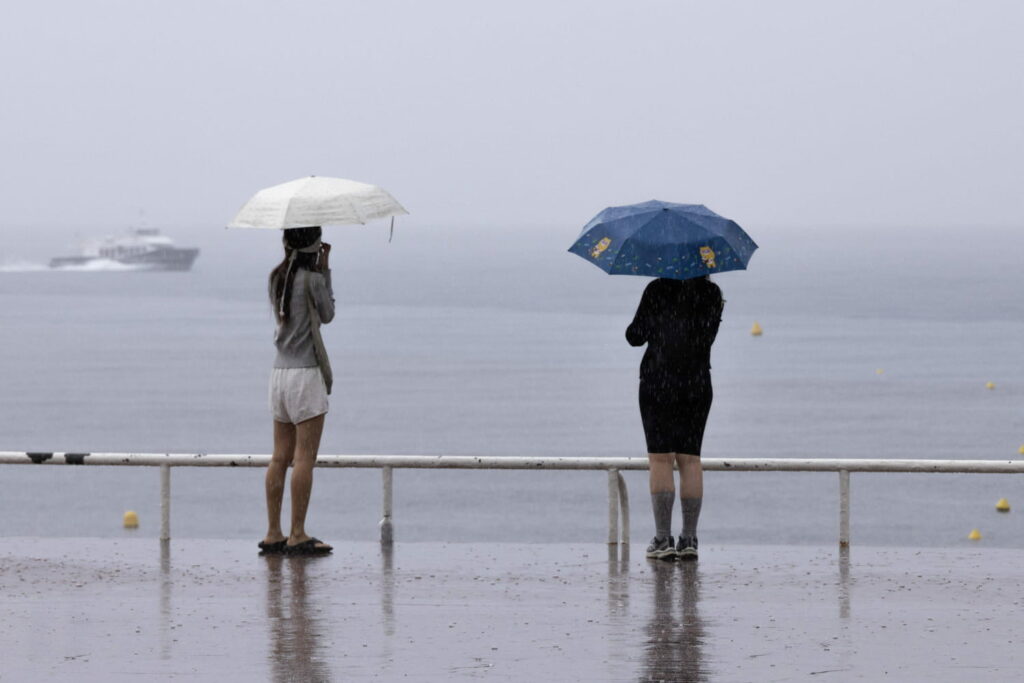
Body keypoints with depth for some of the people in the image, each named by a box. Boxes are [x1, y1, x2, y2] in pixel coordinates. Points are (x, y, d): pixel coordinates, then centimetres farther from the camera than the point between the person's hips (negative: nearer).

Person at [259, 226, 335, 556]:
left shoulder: (277, 278, 8)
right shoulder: (312, 279, -12)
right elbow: (327, 314, 3)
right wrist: (325, 269, 4)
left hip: (280, 371, 7)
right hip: (305, 372, -7)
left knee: (281, 457, 9)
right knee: (305, 457, -4)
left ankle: (273, 534, 10)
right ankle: (297, 535, -5)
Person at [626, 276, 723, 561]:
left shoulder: (658, 291, -7)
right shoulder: (712, 294, 1)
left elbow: (635, 336, -4)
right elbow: (707, 337, 8)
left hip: (658, 385, -3)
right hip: (697, 385, 3)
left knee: (660, 459, 0)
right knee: (690, 458, 7)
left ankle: (663, 539, -6)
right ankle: (689, 540, 4)